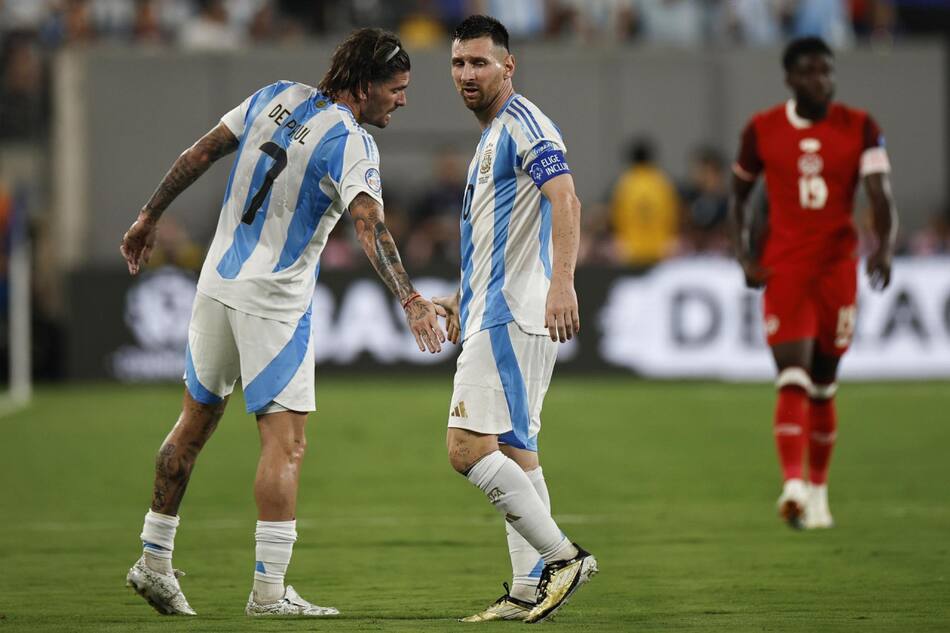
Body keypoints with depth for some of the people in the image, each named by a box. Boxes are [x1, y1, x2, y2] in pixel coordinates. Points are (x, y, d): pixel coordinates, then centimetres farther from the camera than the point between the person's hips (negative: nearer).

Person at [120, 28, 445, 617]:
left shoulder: (276, 97, 5)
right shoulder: (350, 142, -15)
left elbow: (201, 153, 9)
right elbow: (369, 224, -30)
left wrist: (150, 217, 19)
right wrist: (409, 298, -39)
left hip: (219, 282, 8)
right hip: (274, 302, -7)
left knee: (196, 422, 18)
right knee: (286, 442, -6)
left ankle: (154, 563, 25)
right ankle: (269, 591, -11)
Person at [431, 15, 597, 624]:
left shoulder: (522, 122, -11)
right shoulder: (493, 134, 21)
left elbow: (565, 200, -25)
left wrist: (562, 282, -37)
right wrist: (464, 298, 35)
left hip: (510, 316, -11)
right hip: (499, 314, 11)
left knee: (469, 447, -16)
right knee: (513, 451, 10)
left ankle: (561, 554, -14)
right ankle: (530, 588, 10)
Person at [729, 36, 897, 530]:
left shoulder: (859, 128, 1)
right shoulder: (762, 130, 2)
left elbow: (880, 196, -8)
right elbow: (740, 195, 16)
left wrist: (885, 246, -27)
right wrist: (744, 254, 2)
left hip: (838, 266, 1)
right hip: (783, 267, -1)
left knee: (823, 385, 9)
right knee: (793, 381, -16)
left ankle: (818, 490, 23)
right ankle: (792, 487, -29)